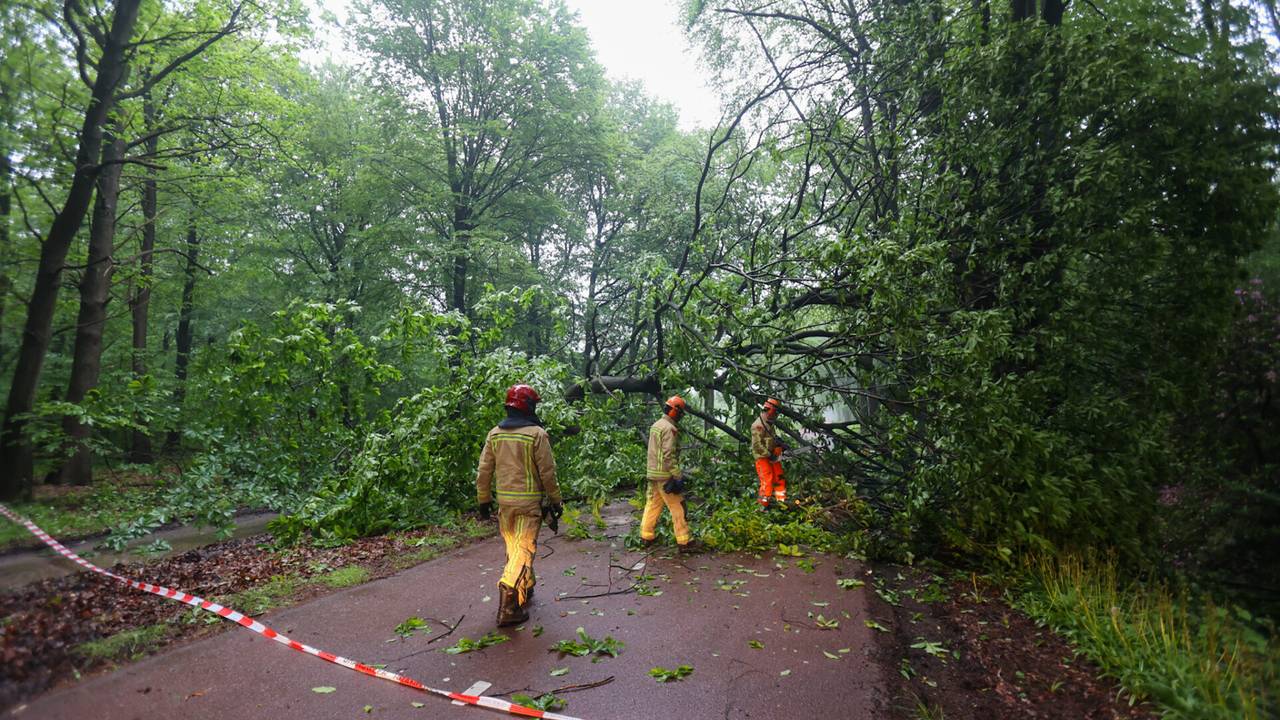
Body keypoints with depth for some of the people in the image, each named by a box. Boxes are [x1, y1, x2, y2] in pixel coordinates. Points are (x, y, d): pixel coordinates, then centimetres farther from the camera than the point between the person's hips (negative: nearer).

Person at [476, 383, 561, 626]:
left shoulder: (494, 434, 4)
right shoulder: (536, 434, -12)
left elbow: (484, 472, 6)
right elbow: (547, 472, -10)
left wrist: (484, 500, 16)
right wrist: (555, 501, 1)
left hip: (504, 501, 6)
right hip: (529, 501, -6)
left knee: (513, 547, 20)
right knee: (523, 550, -3)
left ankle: (525, 588, 37)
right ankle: (509, 607, -7)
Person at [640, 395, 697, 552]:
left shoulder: (655, 425, 13)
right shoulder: (669, 428, -16)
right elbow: (669, 456, -22)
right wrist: (678, 476, -19)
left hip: (652, 473, 9)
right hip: (665, 475, -9)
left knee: (652, 505, 15)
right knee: (678, 508, -3)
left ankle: (646, 537, 21)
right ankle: (684, 542, 1)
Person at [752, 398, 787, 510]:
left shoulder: (769, 424, 13)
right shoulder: (758, 426, -18)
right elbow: (757, 445, -23)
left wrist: (781, 445, 7)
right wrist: (769, 455, -22)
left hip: (772, 457, 9)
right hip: (762, 457, -9)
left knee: (779, 478, 10)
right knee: (767, 480, -9)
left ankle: (781, 500, 17)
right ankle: (764, 505, -1)